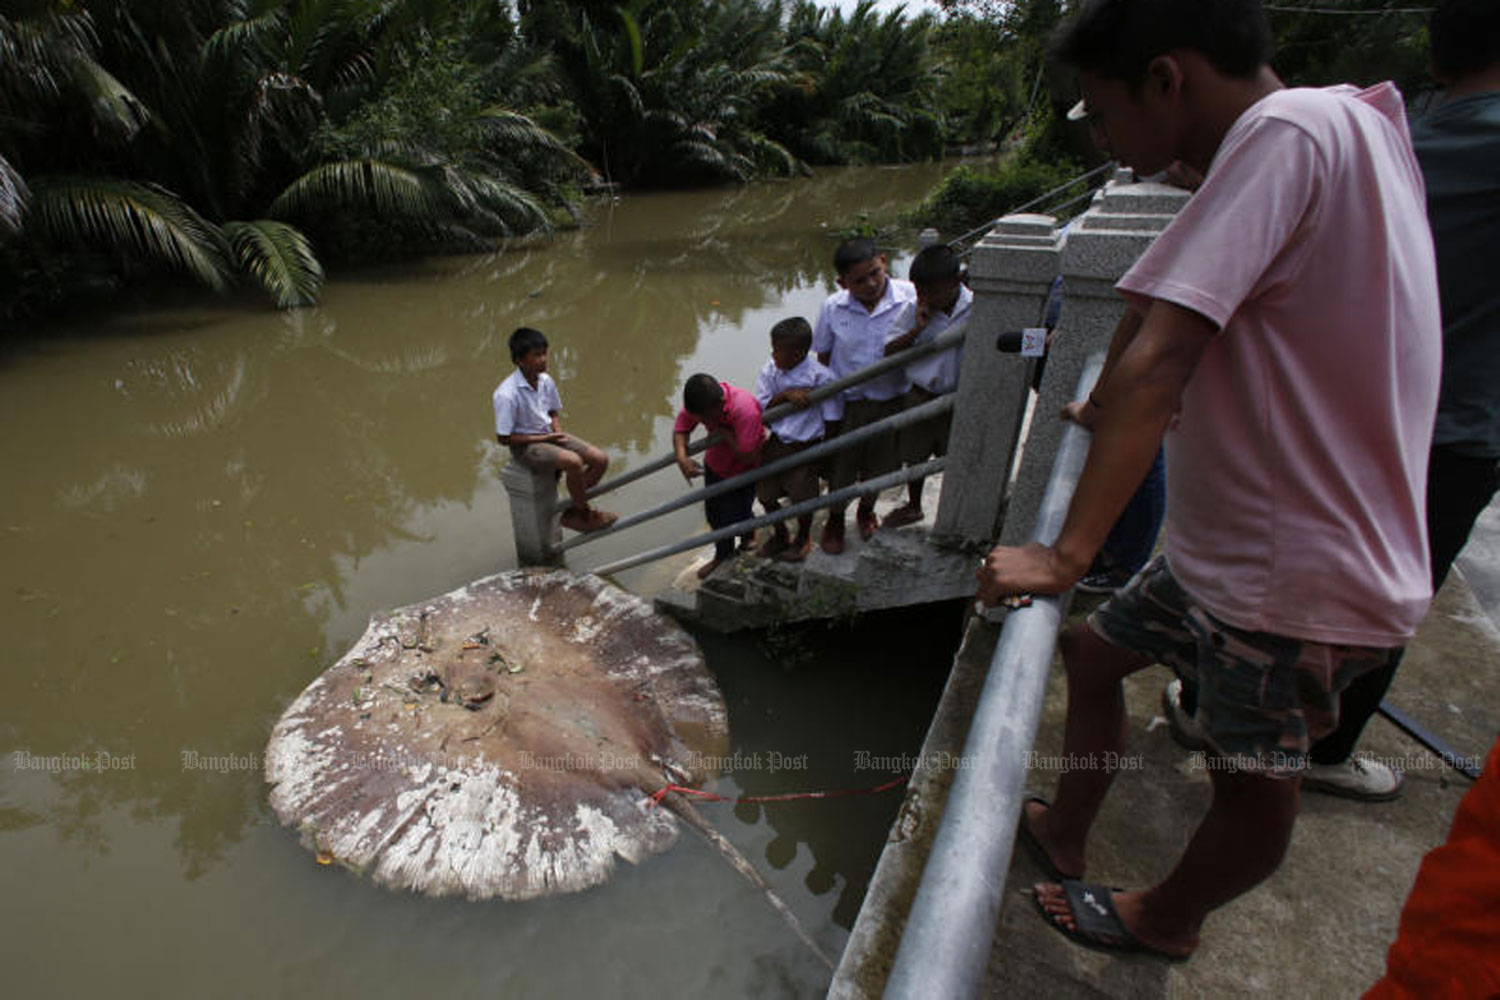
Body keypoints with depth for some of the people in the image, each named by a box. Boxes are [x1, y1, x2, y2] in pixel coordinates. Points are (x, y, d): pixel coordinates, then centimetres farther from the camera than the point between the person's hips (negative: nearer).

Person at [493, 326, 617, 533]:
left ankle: (571, 512, 6)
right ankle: (585, 515, -8)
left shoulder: (546, 381, -2)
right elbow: (504, 438, -17)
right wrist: (543, 438, -17)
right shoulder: (506, 395, -22)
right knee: (573, 462, -33)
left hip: (549, 435, 7)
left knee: (600, 459, -9)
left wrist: (557, 430, -5)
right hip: (525, 445, -7)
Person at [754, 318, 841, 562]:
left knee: (802, 499, 12)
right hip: (775, 443, 5)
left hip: (805, 449, -4)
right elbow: (761, 409, -5)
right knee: (766, 496, 15)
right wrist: (785, 394, -22)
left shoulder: (820, 377, -19)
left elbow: (832, 419, -11)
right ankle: (780, 536, 43)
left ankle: (802, 539, 42)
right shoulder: (770, 370, -5)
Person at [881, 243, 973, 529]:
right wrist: (916, 330, -23)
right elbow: (889, 352, -9)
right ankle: (913, 506, 45)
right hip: (920, 398, 2)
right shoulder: (916, 310, -9)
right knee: (915, 457, 20)